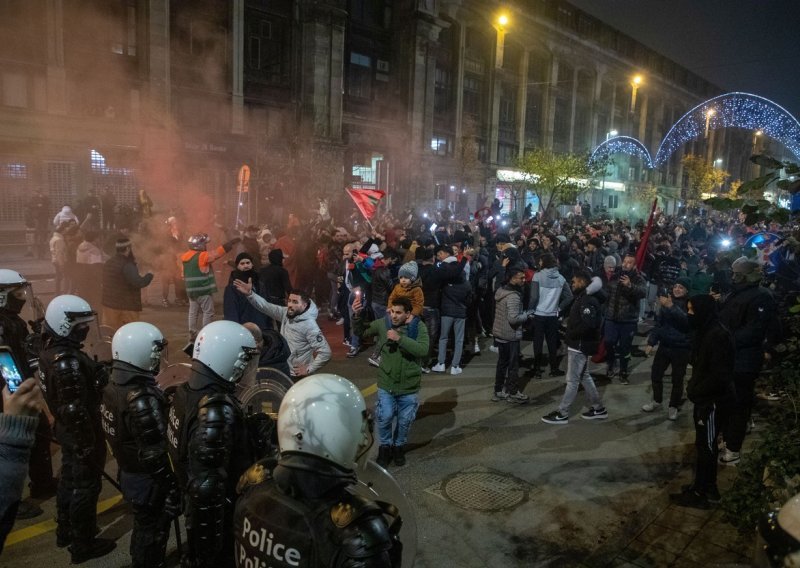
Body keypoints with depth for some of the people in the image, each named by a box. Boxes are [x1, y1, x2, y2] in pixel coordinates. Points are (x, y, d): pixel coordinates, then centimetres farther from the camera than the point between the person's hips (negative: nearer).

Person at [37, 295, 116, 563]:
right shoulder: (68, 363, -31)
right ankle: (83, 546, 24)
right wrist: (89, 445, -22)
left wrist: (95, 375, 0)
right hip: (81, 433, -9)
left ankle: (65, 532, 45)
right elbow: (75, 411, -28)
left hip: (67, 430, 10)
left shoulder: (51, 349, -1)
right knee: (85, 487, 8)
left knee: (69, 480, 25)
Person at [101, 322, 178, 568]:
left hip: (127, 471, 9)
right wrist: (172, 488, -19)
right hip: (147, 479, -9)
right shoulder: (142, 399, -31)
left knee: (143, 524, 27)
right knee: (152, 530, 12)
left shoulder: (114, 385, -2)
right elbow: (154, 454, -28)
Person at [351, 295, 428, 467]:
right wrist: (357, 316, -21)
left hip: (409, 386, -1)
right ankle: (385, 447, 30)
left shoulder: (418, 326, -14)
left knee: (404, 421, 14)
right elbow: (360, 332, -2)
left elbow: (423, 349, -27)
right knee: (384, 418, 5)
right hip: (386, 384, 1)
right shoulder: (383, 323, -8)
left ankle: (399, 447, 39)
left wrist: (400, 338, -33)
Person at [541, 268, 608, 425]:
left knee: (572, 380, -1)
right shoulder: (582, 298, 11)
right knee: (584, 377, 19)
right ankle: (598, 409, 29)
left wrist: (571, 333, -19)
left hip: (580, 346, -10)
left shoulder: (587, 301, -21)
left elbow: (589, 325, -31)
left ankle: (562, 413, 7)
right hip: (578, 344, 10)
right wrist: (569, 321, -1)